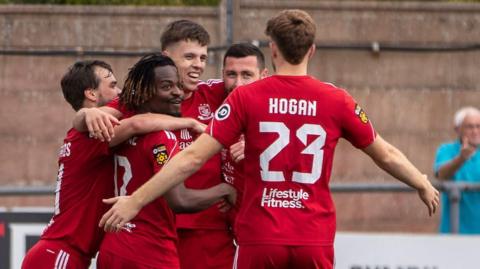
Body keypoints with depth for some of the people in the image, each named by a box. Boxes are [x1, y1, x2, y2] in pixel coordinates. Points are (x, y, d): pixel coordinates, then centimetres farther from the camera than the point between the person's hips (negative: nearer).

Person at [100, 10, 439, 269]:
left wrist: (135, 200, -1)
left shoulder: (246, 97, -3)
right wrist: (423, 185, 32)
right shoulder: (337, 101, 1)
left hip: (260, 241, -1)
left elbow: (192, 158, -6)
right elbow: (386, 155, 14)